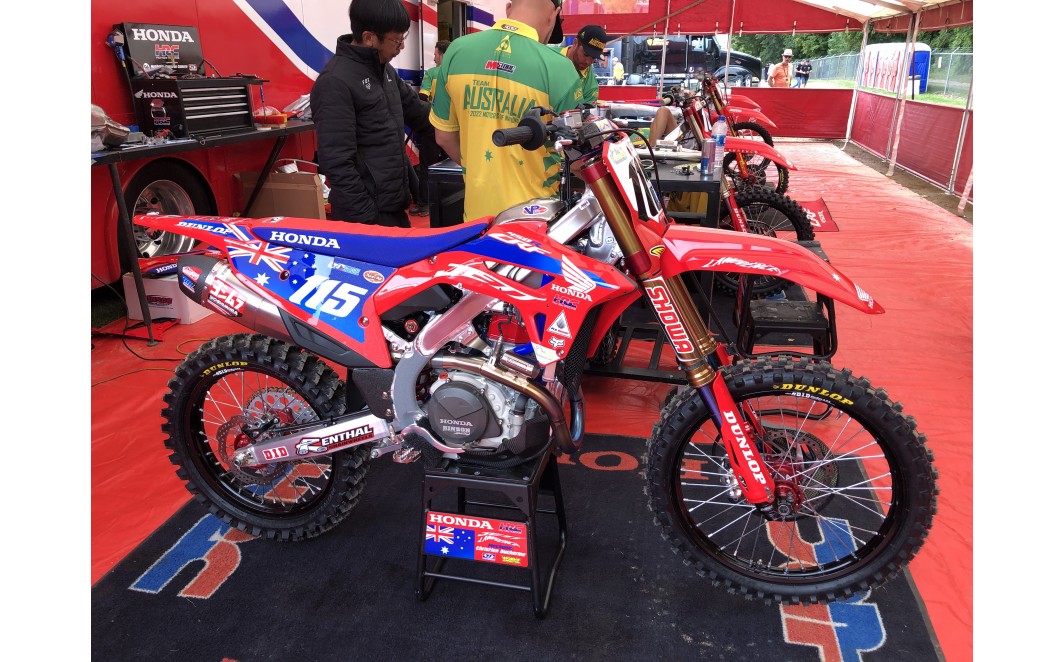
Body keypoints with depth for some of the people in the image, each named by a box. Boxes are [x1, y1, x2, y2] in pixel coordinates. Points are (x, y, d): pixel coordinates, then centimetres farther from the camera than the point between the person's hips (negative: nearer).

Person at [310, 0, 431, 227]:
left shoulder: (384, 69, 11)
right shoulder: (335, 82, -17)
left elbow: (416, 110, 25)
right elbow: (337, 163, -22)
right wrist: (366, 218, -22)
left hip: (394, 205, 9)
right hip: (367, 212, -9)